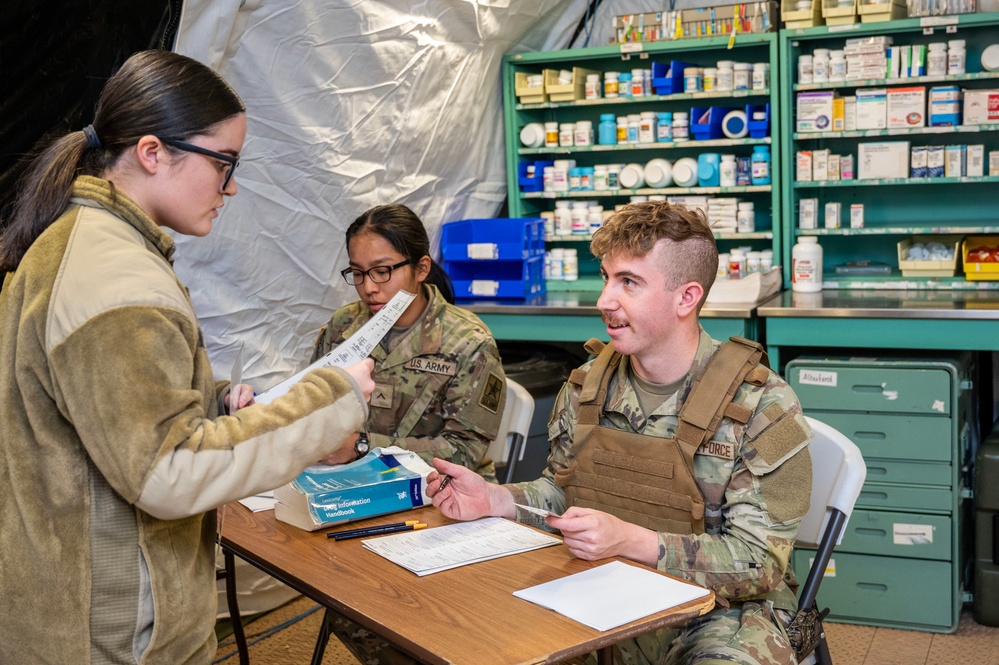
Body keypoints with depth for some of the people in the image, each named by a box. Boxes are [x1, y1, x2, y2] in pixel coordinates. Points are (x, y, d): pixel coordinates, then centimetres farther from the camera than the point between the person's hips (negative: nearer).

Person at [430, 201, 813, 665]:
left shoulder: (761, 407, -15)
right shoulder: (586, 387, 1)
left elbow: (760, 563, -17)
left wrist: (629, 540, -28)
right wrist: (493, 499, -5)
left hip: (720, 609, -4)